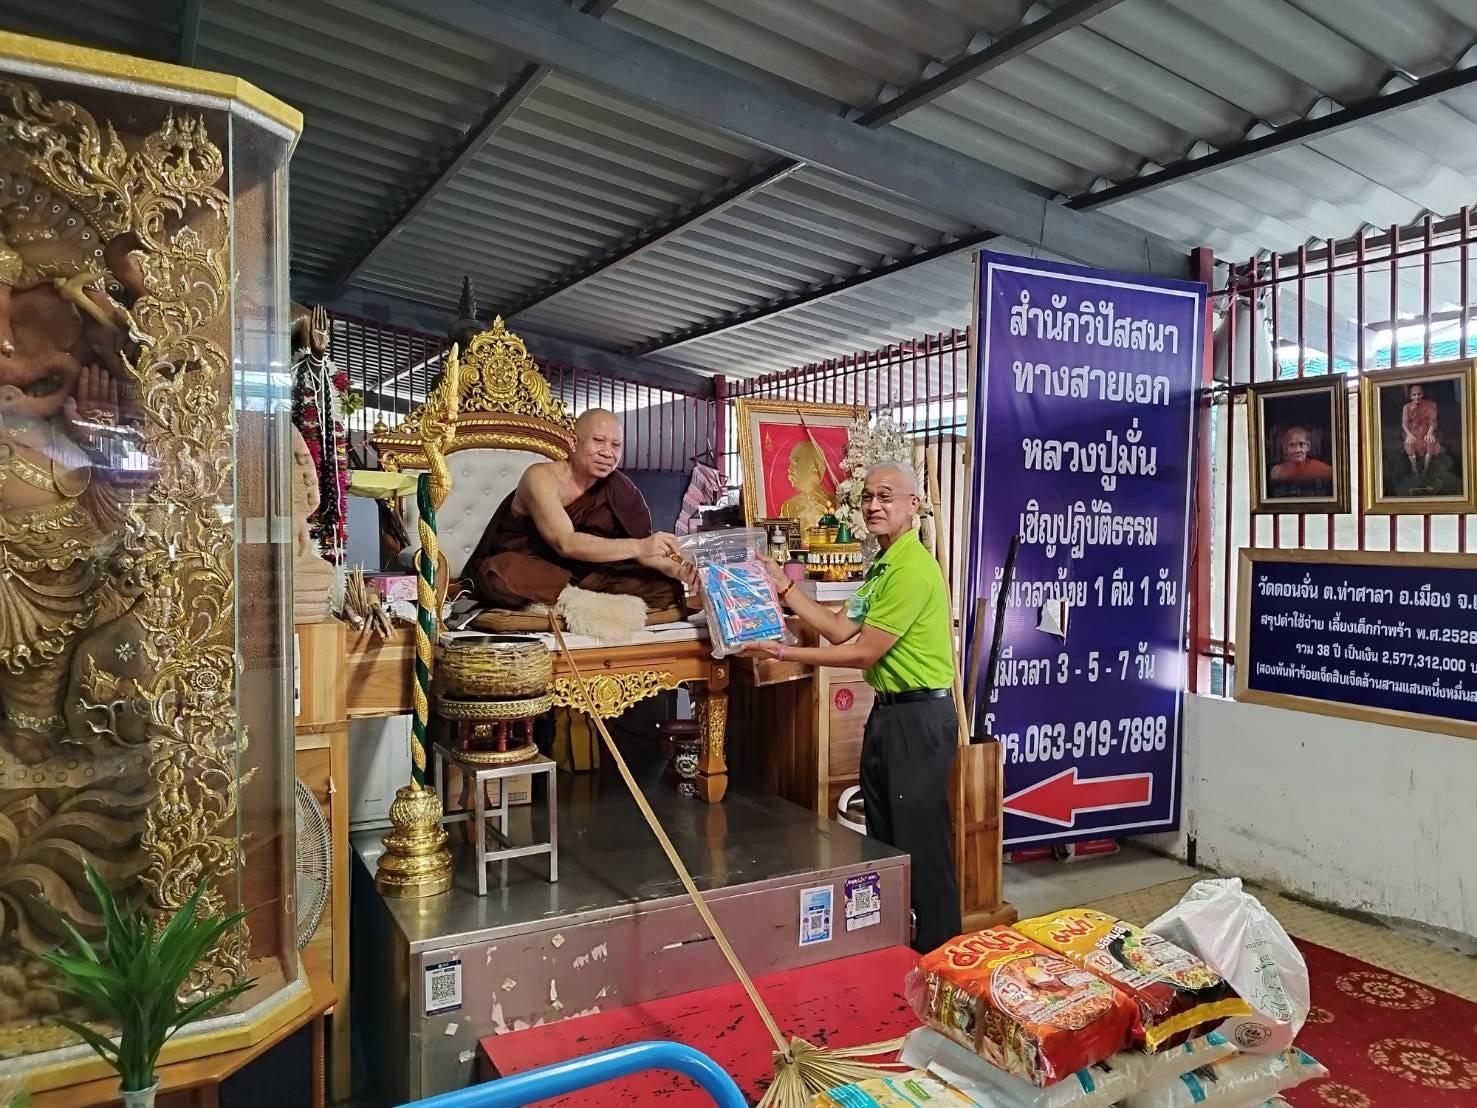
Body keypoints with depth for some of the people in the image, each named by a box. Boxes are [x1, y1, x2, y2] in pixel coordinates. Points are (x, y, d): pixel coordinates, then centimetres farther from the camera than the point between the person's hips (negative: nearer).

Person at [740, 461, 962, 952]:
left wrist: (784, 653, -14)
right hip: (888, 712, 11)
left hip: (920, 716, -10)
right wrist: (785, 587, 6)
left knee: (922, 842, -1)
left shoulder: (912, 567, -19)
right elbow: (840, 628, 10)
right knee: (884, 839, 18)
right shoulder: (884, 564, 14)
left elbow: (862, 653, -19)